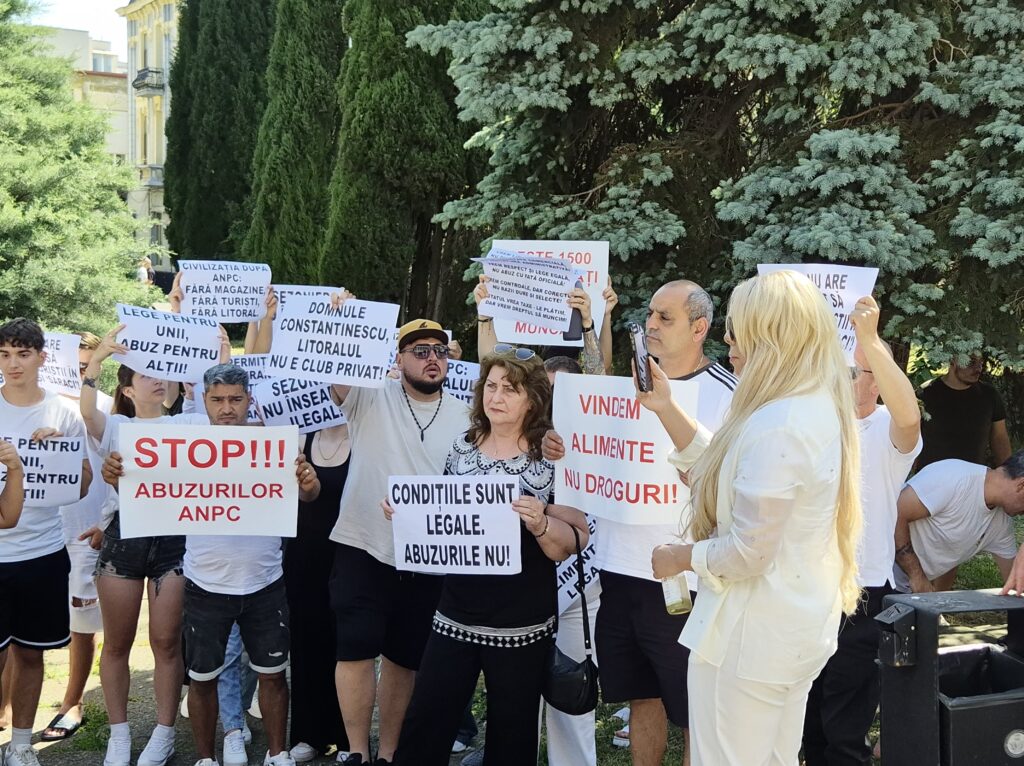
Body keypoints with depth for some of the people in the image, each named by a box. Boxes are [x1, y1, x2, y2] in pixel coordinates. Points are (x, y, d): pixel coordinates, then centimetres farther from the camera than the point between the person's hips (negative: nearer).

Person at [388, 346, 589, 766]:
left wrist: (540, 523, -29)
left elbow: (573, 544, -11)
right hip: (455, 616, 4)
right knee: (423, 727, 7)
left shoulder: (551, 458, -9)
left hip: (521, 625, -4)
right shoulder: (462, 447, 4)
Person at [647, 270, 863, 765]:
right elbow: (728, 472, 15)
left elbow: (747, 553, -25)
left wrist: (680, 557, -7)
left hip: (753, 631, -10)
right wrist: (666, 409, 9)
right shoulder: (818, 409, 6)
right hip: (799, 624, 10)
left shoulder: (776, 427, -27)